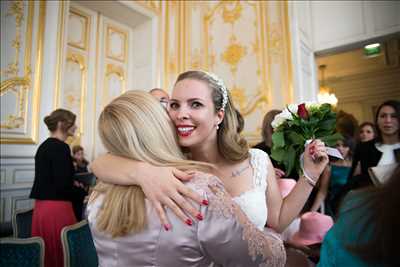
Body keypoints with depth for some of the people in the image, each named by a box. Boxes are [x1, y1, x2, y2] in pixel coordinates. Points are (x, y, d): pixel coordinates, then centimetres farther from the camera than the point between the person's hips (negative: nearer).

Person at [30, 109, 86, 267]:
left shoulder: (44, 145, 12)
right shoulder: (61, 147, -16)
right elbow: (62, 187, -20)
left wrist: (71, 184, 19)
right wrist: (84, 192, -6)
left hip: (41, 206, 9)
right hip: (56, 208, -9)